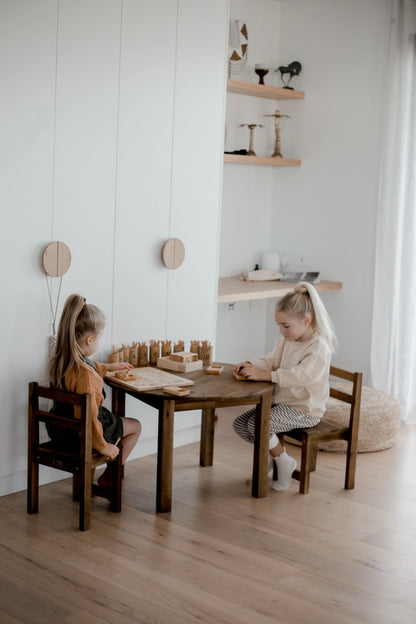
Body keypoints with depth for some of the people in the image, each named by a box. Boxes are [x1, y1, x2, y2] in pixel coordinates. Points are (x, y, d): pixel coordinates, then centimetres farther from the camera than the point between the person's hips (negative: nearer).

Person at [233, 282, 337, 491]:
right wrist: (251, 364, -14)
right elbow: (271, 361, 8)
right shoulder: (286, 340, 7)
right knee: (240, 423, 1)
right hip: (282, 401, 9)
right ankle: (274, 452, 20)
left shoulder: (319, 347, -21)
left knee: (257, 425, -25)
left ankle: (284, 462, -1)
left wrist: (264, 375, -37)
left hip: (305, 410, -9)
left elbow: (301, 376, -33)